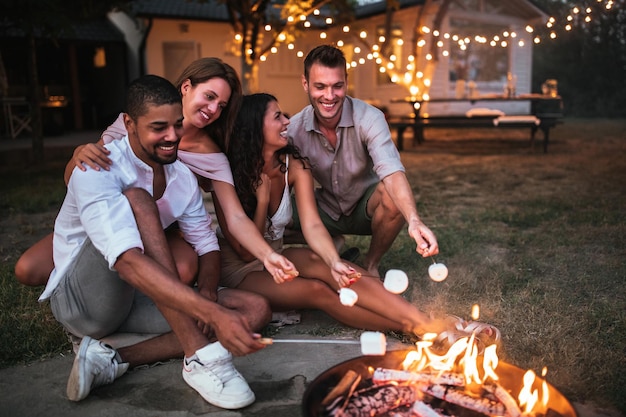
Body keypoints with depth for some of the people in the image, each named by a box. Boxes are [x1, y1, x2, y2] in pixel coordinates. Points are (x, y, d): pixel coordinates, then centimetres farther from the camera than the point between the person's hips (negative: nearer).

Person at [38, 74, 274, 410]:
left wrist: (207, 292, -21)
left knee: (256, 308, -10)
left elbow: (207, 246, 3)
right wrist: (215, 313, -47)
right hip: (80, 299, -6)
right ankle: (200, 357, -33)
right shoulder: (99, 170, -22)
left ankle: (114, 358, -20)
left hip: (136, 302, 6)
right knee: (137, 200, -31)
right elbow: (128, 262, -37)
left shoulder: (182, 177, 0)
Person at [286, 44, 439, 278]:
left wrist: (414, 221, -56)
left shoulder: (369, 118, -24)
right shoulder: (293, 129, -15)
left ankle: (371, 265, -5)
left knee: (392, 197, -36)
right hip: (326, 211, 2)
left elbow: (392, 173, -39)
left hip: (366, 207, -2)